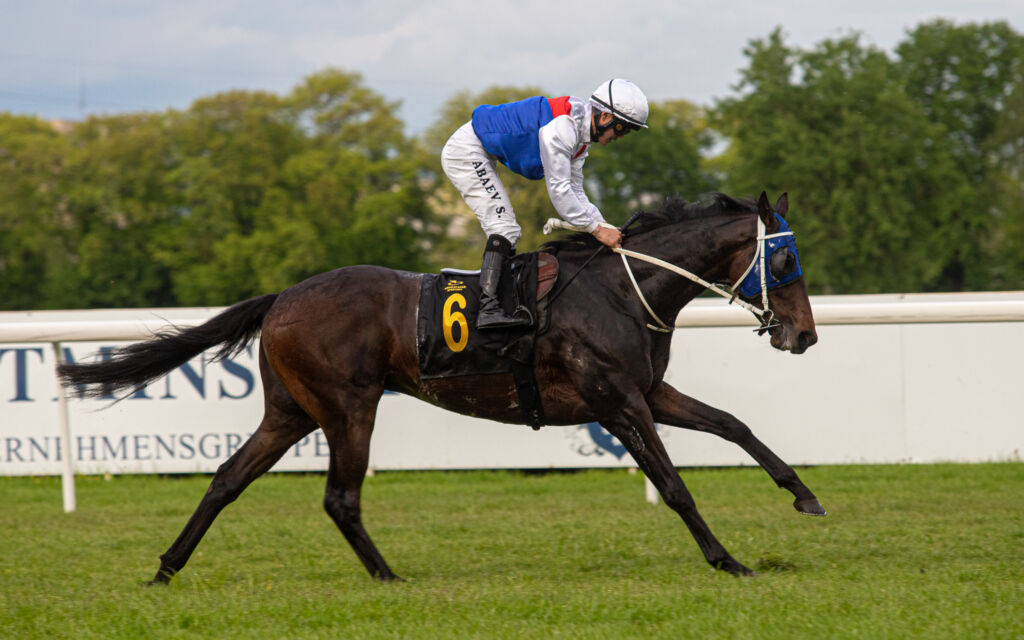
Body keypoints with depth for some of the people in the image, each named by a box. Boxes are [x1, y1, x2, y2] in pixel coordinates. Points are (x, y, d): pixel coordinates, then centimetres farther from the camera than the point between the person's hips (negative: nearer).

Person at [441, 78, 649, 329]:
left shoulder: (581, 133, 6)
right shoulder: (561, 126, -26)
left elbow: (574, 191, 10)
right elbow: (558, 190, -27)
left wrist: (603, 225, -2)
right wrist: (596, 229, -23)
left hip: (479, 156, 11)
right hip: (464, 152, -11)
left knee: (507, 232, 11)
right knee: (504, 227, -17)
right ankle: (488, 308, -26)